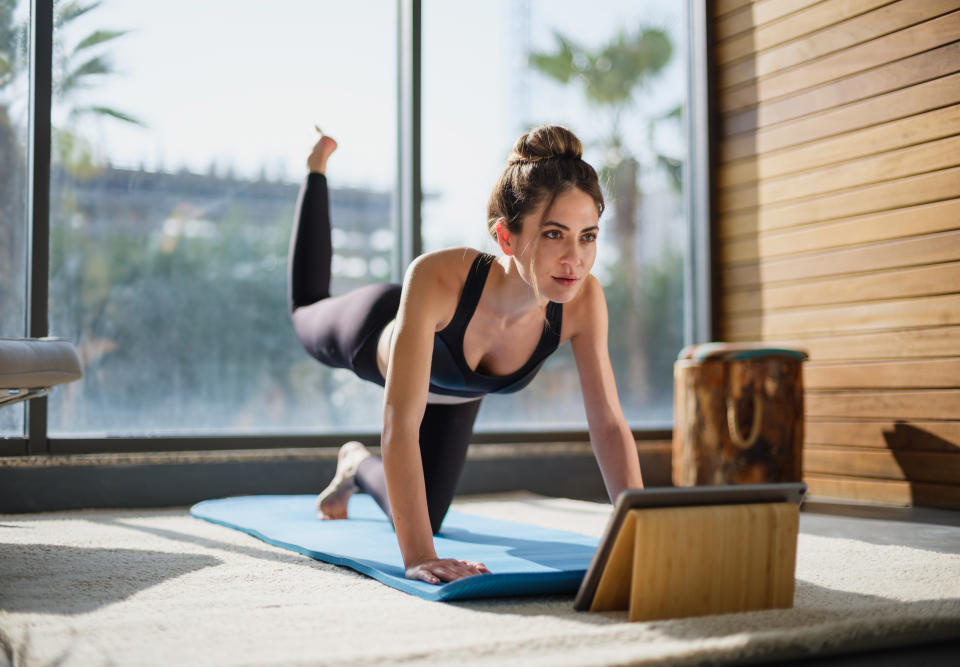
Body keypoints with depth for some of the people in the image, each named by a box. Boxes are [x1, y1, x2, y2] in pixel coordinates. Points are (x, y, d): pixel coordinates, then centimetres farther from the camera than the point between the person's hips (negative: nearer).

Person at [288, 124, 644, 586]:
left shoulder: (583, 300, -41)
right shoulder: (438, 278, -53)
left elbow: (609, 425, -34)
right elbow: (400, 424, -56)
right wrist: (418, 556, -63)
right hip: (378, 334, -3)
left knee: (421, 519, 18)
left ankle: (359, 466, 46)